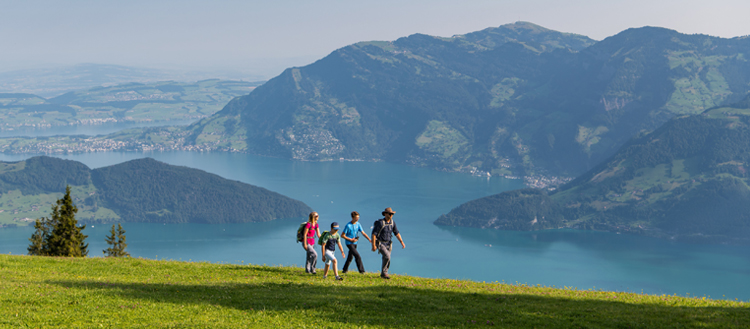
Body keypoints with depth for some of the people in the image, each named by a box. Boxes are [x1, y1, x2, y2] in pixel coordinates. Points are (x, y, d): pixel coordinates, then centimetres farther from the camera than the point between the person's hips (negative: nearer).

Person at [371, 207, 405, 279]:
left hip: (387, 244, 6)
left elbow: (397, 233, 4)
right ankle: (383, 273, -7)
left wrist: (402, 242, -6)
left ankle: (384, 274, 25)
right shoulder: (380, 222, -22)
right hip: (380, 243, -6)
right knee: (387, 256, -22)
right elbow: (374, 234, -20)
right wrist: (373, 245, -23)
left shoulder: (392, 222, -2)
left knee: (387, 260, 7)